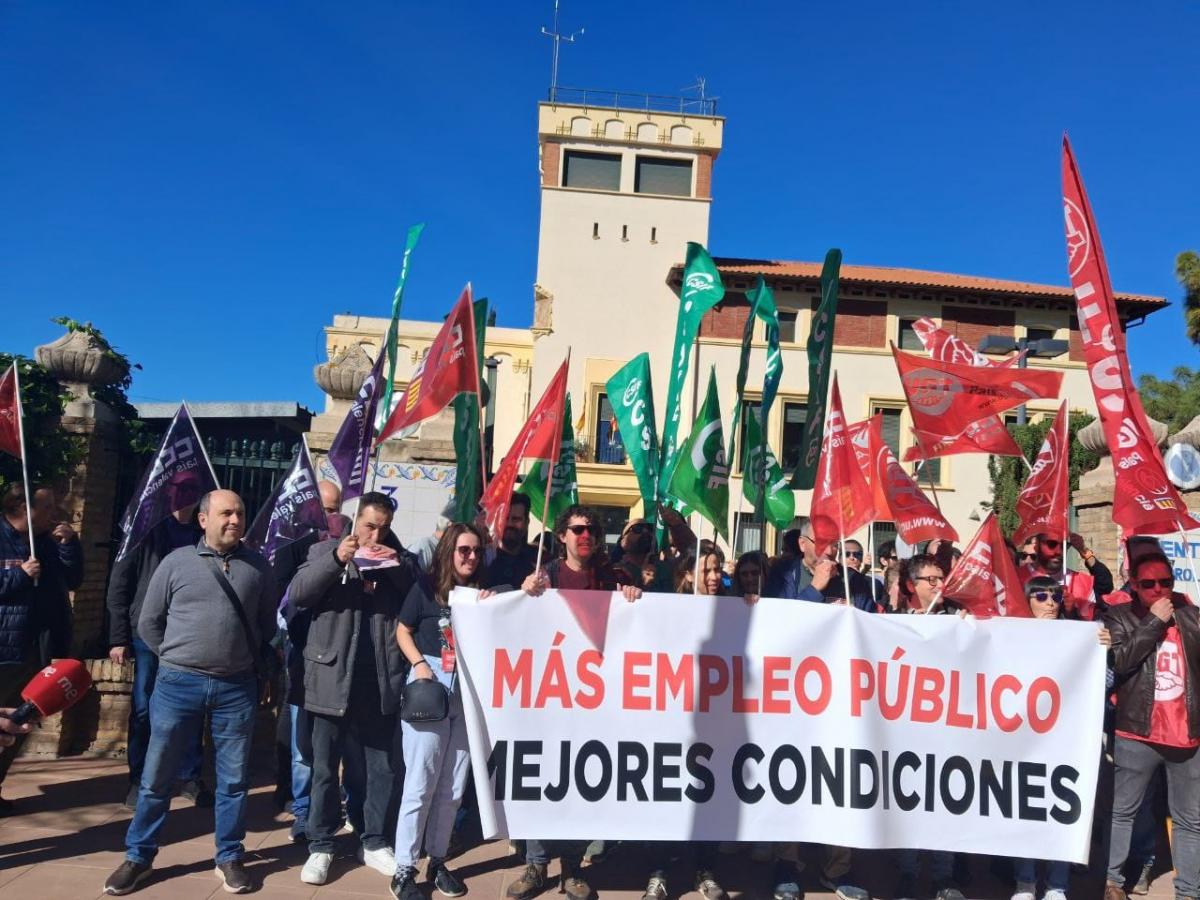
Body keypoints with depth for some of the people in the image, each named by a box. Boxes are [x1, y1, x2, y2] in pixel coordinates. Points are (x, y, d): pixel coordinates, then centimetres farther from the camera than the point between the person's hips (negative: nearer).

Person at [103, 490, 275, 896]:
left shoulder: (257, 566, 2)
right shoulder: (177, 562, 0)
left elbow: (267, 622, 12)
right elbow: (149, 622, 7)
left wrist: (247, 657, 10)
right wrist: (177, 658, 7)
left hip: (237, 687, 1)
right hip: (178, 683, 0)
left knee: (234, 779, 9)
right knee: (157, 776, 9)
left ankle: (229, 858, 22)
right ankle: (139, 857, 25)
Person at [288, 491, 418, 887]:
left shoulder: (401, 559, 6)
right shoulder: (325, 550, 4)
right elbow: (297, 594, -8)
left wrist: (400, 568, -15)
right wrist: (335, 560, -21)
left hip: (382, 682, 2)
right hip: (333, 679, -1)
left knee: (382, 768, 12)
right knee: (324, 768, 8)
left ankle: (373, 842, 26)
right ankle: (320, 846, 21)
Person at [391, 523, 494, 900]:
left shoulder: (480, 593, 5)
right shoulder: (426, 587, -3)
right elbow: (403, 631, 3)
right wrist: (419, 664, -11)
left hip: (467, 693, 4)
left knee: (452, 786, 11)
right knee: (420, 783, 0)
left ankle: (437, 860, 25)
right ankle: (404, 869, 11)